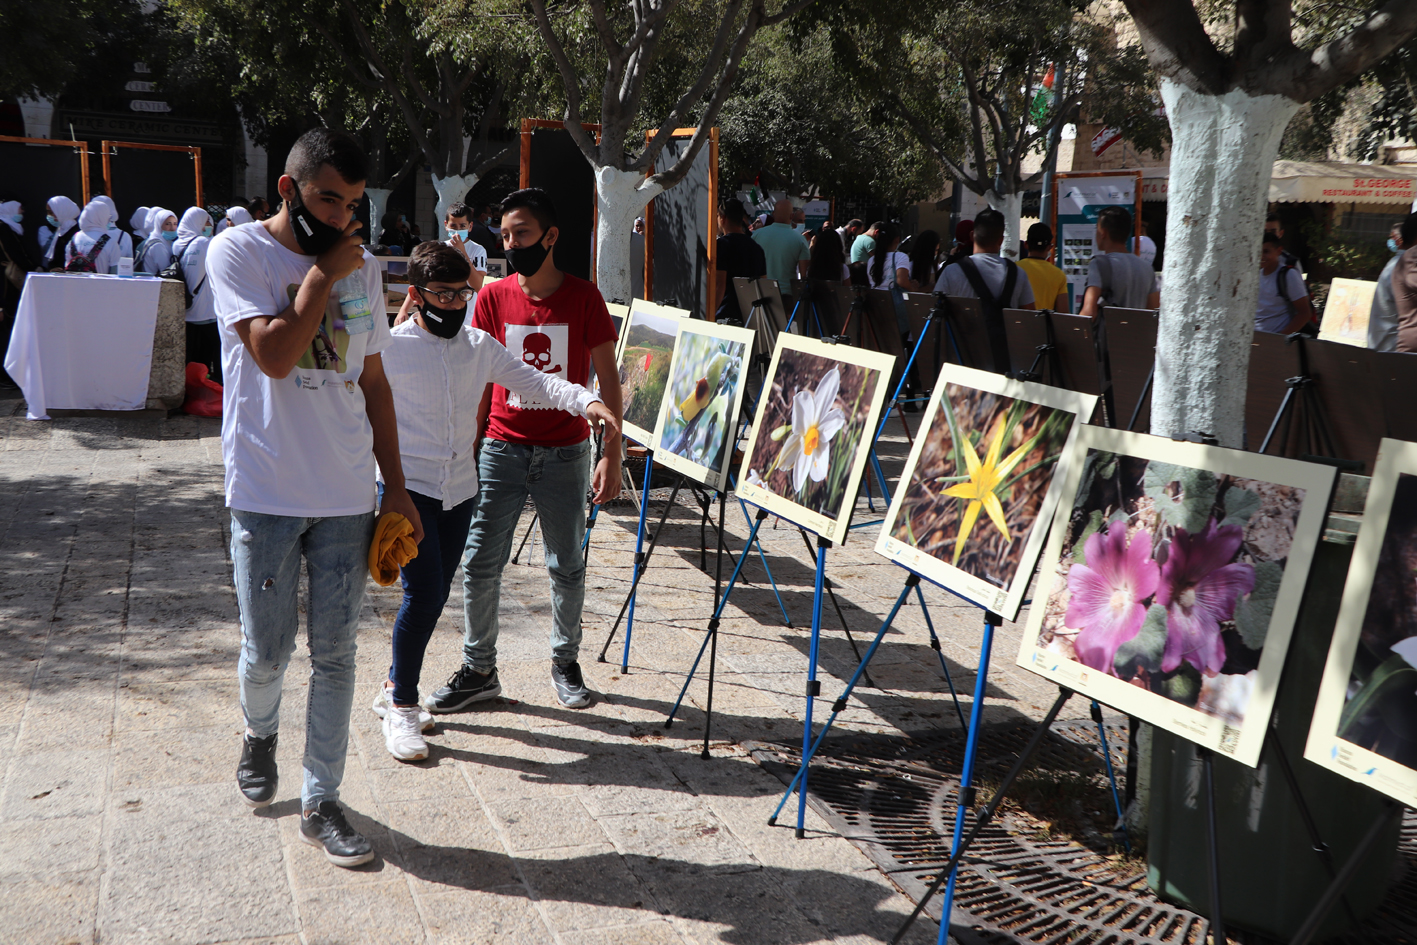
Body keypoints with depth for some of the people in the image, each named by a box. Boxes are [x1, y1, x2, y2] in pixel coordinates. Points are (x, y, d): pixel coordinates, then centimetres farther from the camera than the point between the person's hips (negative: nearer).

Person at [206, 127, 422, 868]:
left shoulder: (361, 267, 10)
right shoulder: (238, 253, -4)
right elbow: (274, 355, -18)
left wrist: (396, 488, 11)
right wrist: (322, 275, -10)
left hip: (348, 494, 4)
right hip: (267, 492, -3)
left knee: (336, 653, 6)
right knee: (266, 651, 6)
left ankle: (320, 802, 18)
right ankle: (259, 732, 40)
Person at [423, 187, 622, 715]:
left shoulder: (584, 298, -3)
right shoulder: (492, 299, 1)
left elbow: (608, 379, -1)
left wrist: (611, 454, -7)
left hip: (565, 453, -1)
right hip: (502, 449, 1)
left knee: (567, 568, 8)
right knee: (480, 563, 0)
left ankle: (565, 662, 27)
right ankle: (479, 670, 15)